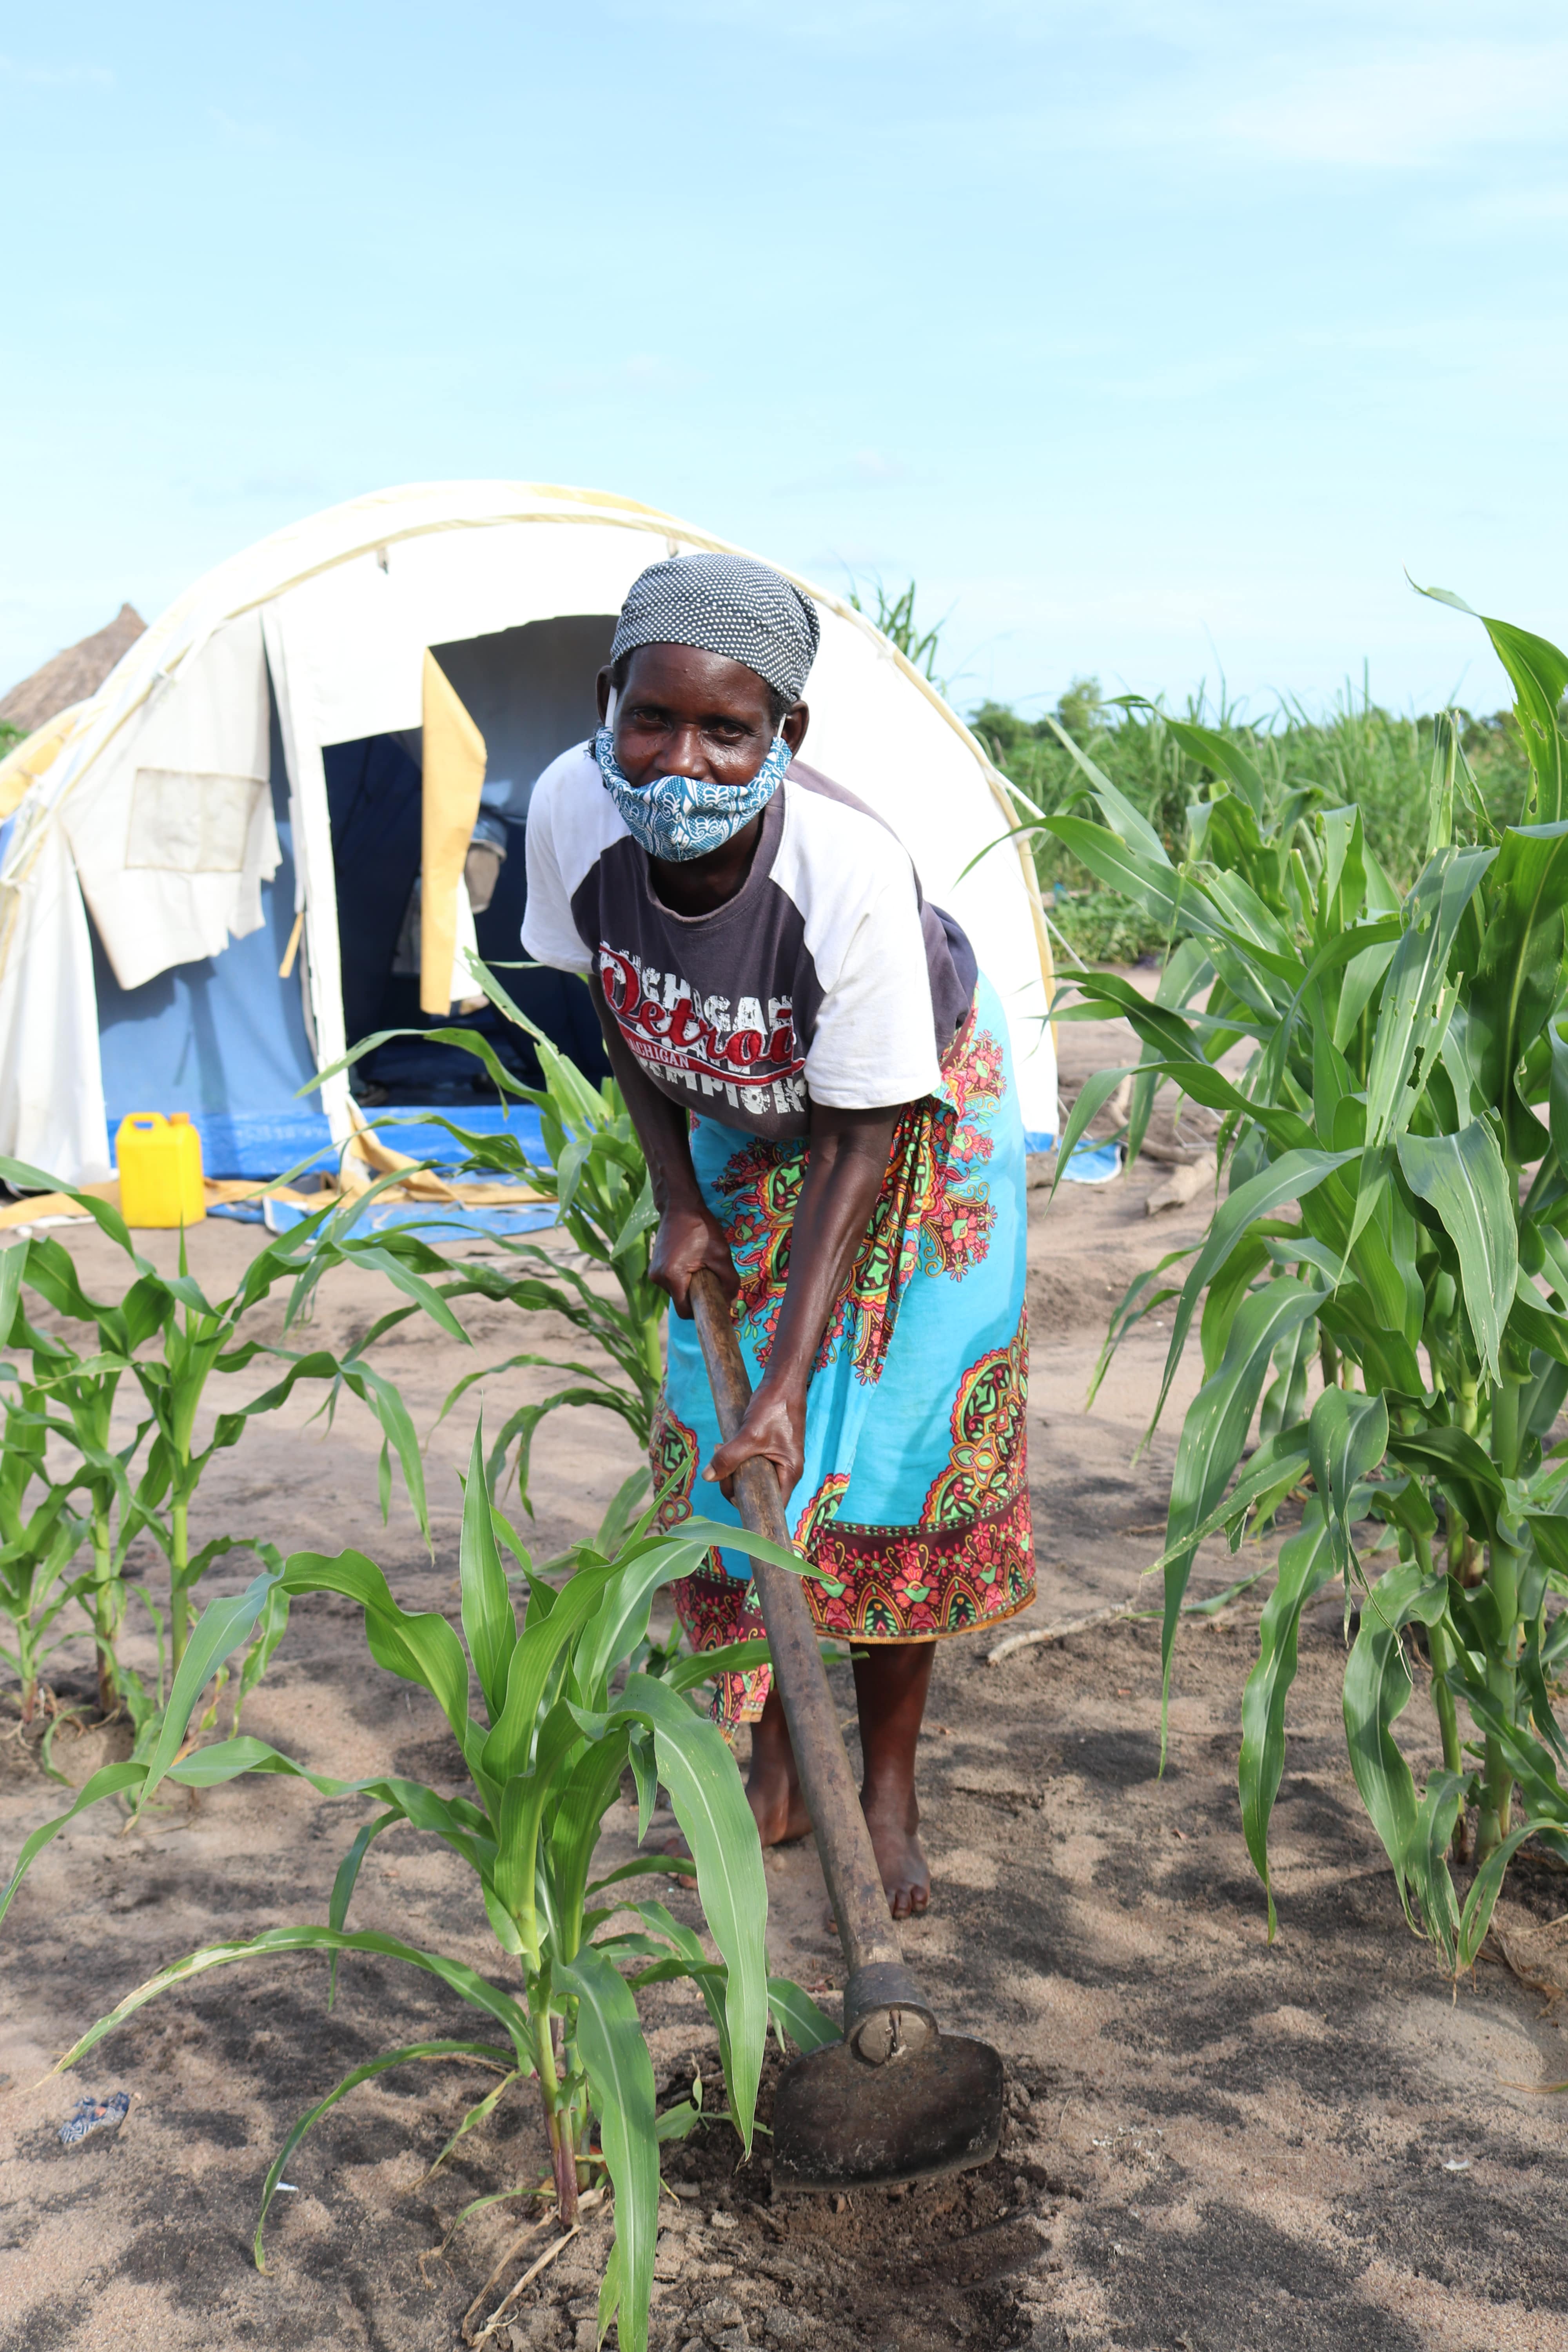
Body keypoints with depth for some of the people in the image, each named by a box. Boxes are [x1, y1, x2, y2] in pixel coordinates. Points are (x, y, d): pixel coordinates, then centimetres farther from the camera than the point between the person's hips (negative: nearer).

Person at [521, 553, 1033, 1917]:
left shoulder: (852, 871, -40)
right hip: (737, 1132, 4)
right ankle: (774, 1774, 22)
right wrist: (679, 1204, -5)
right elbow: (616, 1004, -5)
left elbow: (863, 1144, -31)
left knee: (890, 1448, -3)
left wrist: (791, 1380, -32)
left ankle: (890, 1789, 15)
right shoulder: (573, 811, -28)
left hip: (918, 1118, -4)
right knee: (724, 1441, 4)